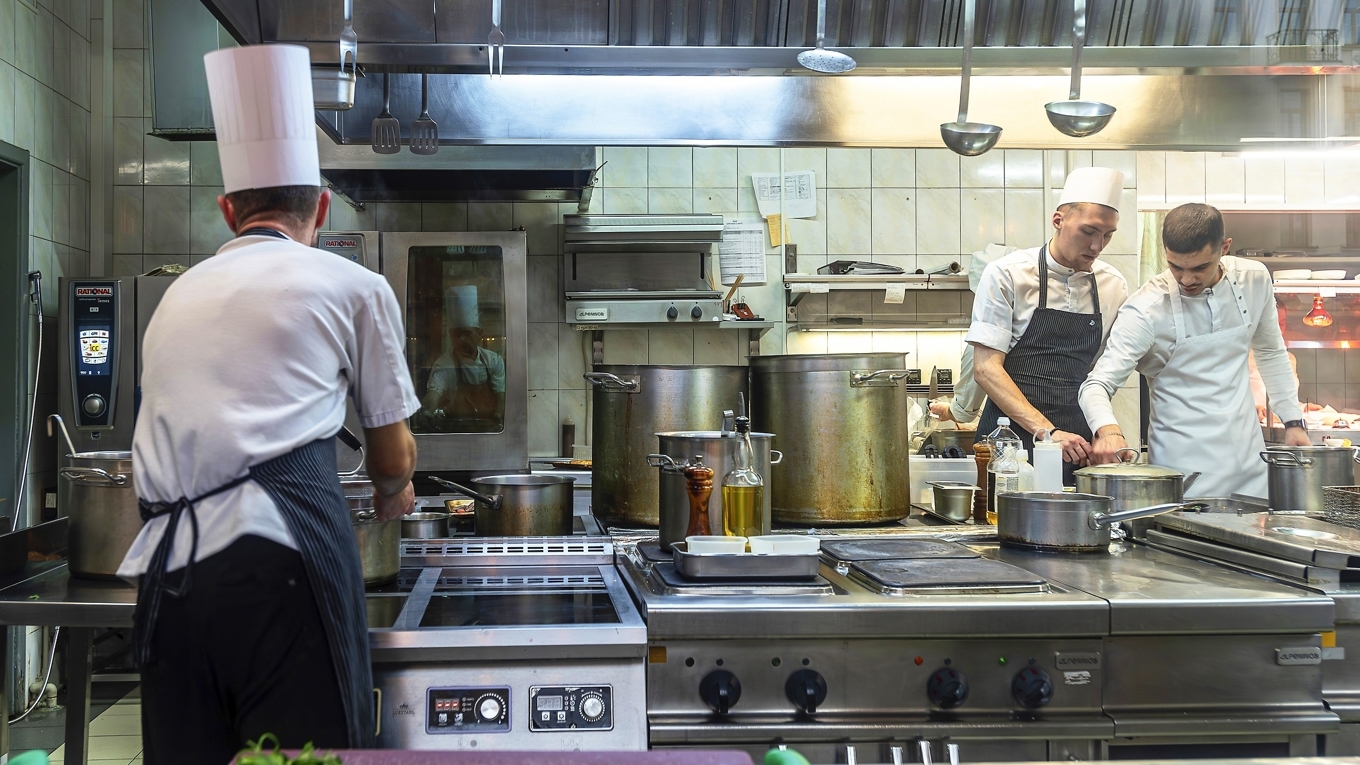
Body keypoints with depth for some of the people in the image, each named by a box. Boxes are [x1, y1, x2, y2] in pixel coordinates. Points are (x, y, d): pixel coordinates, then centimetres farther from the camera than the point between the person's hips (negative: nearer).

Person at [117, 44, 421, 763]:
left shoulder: (178, 295, 23)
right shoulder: (353, 286, 10)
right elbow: (394, 457, 17)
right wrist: (393, 497, 41)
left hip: (165, 563, 5)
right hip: (281, 557, -5)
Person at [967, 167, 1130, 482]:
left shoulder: (1114, 286, 9)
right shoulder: (1007, 275, -5)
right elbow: (986, 368, -10)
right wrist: (1046, 431, -18)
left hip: (1076, 446, 4)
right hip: (1012, 442, -3)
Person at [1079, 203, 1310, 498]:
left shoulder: (1254, 280, -3)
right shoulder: (1146, 310, -18)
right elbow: (1097, 384, -21)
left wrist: (1293, 420, 12)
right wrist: (1108, 430, -41)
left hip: (1248, 455, 5)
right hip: (1183, 463, -4)